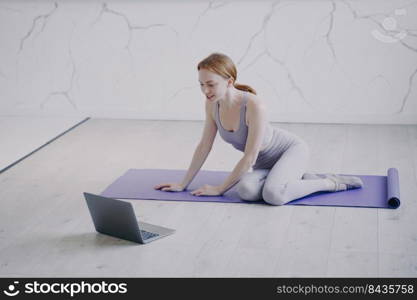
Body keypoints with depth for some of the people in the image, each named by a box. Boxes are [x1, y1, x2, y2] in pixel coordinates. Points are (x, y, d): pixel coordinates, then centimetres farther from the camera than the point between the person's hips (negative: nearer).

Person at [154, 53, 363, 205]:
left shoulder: (254, 106, -32)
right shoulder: (212, 105, -11)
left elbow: (250, 157, -27)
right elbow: (204, 147, -1)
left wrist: (220, 189, -21)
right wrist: (183, 184, 1)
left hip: (292, 149, -6)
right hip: (265, 163, 6)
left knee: (273, 194, -36)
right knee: (246, 191, -29)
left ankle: (331, 183, -9)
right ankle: (301, 179, -1)